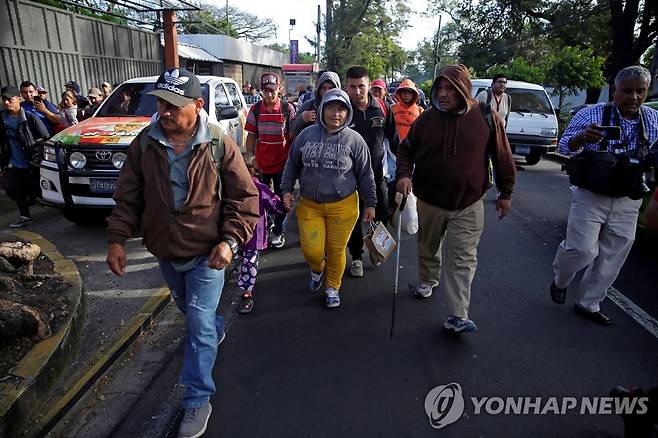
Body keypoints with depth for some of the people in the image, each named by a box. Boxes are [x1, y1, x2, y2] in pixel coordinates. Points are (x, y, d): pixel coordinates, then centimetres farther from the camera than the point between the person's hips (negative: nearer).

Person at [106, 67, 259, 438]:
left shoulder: (220, 145, -14)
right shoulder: (144, 144, -5)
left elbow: (244, 198, -11)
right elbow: (128, 198, 2)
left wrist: (230, 240, -21)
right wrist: (117, 239, -9)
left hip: (206, 254, -4)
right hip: (165, 254, 5)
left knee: (199, 326, -2)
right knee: (189, 311, 26)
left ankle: (198, 400, 15)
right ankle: (217, 330, 59)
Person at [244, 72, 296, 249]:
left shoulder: (288, 108, -5)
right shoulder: (255, 109, 0)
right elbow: (251, 135, 4)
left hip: (282, 162, -2)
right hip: (261, 162, 2)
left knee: (281, 198, 9)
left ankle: (278, 232, 23)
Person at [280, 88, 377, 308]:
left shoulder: (354, 140, -3)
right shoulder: (307, 135, 1)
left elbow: (365, 175, 3)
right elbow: (292, 164, 12)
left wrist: (370, 203, 6)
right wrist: (286, 189, 5)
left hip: (342, 206, -1)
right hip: (309, 205, 1)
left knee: (336, 250, 9)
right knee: (311, 251, -1)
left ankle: (333, 288, 34)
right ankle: (317, 269, 37)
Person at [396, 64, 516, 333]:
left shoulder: (485, 118, -8)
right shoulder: (427, 118, -5)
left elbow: (502, 156, 1)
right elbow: (406, 149, 5)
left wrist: (505, 192, 5)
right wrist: (404, 174, -14)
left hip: (468, 205, -2)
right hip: (429, 201, 2)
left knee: (462, 259, -4)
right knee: (428, 248, 20)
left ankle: (457, 316, 1)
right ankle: (428, 280, 48)